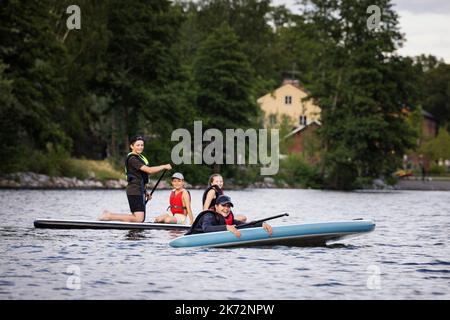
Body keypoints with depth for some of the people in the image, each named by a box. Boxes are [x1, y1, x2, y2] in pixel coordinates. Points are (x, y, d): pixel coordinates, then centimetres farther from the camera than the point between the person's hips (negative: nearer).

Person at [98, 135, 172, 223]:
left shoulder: (140, 157, 19)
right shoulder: (132, 159, -13)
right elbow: (149, 170, -19)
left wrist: (145, 192, 22)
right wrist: (164, 167, -11)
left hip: (140, 191, 10)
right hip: (134, 191, -10)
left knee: (141, 219, 9)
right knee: (139, 219, -17)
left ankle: (110, 215, 12)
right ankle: (109, 216, -11)